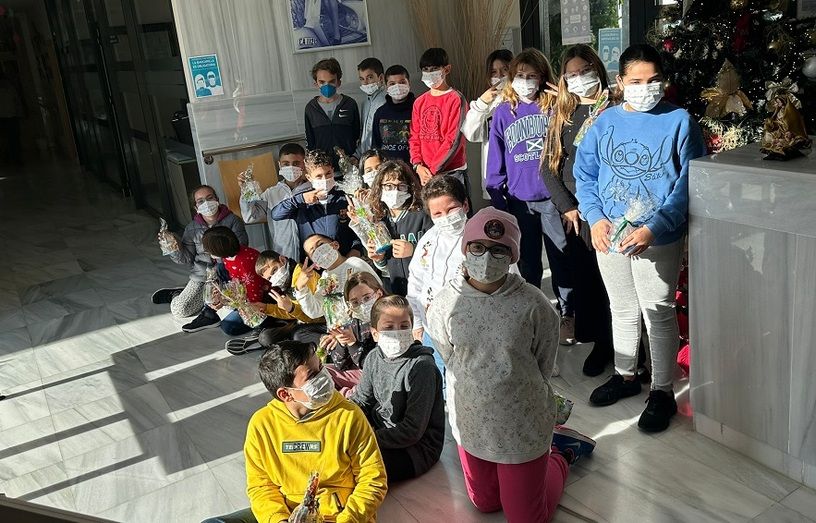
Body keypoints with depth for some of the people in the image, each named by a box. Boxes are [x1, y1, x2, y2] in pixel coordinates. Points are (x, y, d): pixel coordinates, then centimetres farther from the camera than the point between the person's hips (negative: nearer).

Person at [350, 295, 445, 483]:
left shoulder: (421, 366, -22)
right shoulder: (374, 358, 2)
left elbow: (413, 430, -22)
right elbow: (361, 401, 11)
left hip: (417, 447, -7)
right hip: (382, 435, 7)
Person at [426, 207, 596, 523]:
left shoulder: (532, 304, -21)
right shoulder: (444, 304, -14)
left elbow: (543, 366, -7)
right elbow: (450, 360, 1)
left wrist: (514, 393, 0)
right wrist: (481, 392, 4)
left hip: (523, 425, -3)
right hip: (471, 423, 4)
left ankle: (559, 455, 37)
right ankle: (545, 450, 48)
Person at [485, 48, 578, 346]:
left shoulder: (554, 107, -2)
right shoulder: (503, 113, 2)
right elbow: (496, 163, 3)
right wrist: (498, 202, 0)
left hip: (552, 198, -1)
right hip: (519, 201, 1)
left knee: (561, 259, 7)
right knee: (528, 264, 14)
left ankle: (567, 314, 24)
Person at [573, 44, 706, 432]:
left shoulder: (679, 121, -7)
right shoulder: (606, 121, 3)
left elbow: (688, 183, -11)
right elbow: (584, 173, 5)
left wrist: (654, 229, -22)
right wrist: (595, 217, -10)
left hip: (658, 238, -4)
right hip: (609, 234, 4)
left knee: (658, 313, 5)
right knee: (622, 309, 18)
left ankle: (662, 392, 21)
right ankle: (625, 375, 37)